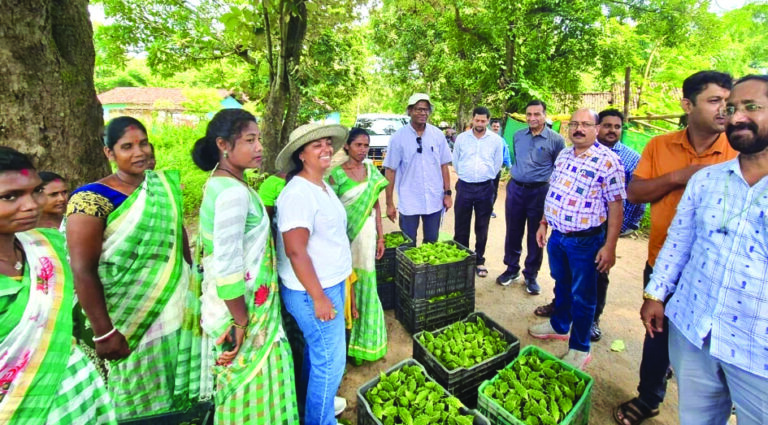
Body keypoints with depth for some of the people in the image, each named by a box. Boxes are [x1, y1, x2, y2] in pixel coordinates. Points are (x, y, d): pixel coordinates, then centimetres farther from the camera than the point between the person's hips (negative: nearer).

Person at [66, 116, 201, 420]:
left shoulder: (164, 185, 6)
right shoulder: (92, 199, -12)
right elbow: (83, 271, -15)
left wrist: (193, 289, 11)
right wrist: (103, 333, -17)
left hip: (180, 313, 5)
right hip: (133, 324, -5)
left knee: (181, 399, 17)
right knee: (145, 407, 13)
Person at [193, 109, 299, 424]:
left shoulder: (223, 183, 5)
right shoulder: (233, 191, -25)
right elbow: (227, 266, -28)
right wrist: (241, 323, -19)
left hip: (245, 304, 9)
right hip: (243, 307, -9)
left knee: (246, 380, 26)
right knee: (251, 382, 12)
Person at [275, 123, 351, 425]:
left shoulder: (324, 186, 7)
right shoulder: (298, 193, -23)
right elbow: (296, 252, -26)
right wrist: (319, 298, -23)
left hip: (331, 283, 9)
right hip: (312, 291, -9)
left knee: (316, 349, 25)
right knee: (330, 361, 4)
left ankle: (312, 400, 47)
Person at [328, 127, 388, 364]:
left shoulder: (371, 170, 6)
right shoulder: (337, 174, -8)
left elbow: (376, 205, 9)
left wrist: (380, 236, 6)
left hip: (367, 233, 4)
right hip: (345, 234, -4)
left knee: (365, 282, 13)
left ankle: (364, 337, 32)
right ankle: (347, 339, 24)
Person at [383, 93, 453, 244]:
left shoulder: (437, 134, 2)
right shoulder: (399, 137, -6)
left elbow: (444, 165, 7)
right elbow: (390, 171, -5)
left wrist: (447, 193, 3)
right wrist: (389, 203, -7)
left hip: (434, 201, 3)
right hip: (408, 203, -2)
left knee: (432, 243, 14)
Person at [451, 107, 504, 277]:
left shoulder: (496, 140, 0)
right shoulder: (461, 138, 2)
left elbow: (498, 164, 10)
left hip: (485, 188, 0)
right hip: (464, 186, 1)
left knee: (482, 228, 8)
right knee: (461, 226, 6)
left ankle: (479, 260, 21)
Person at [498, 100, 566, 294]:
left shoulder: (556, 140, -6)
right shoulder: (518, 136, 6)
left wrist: (547, 181, 0)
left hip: (539, 192, -3)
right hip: (515, 189, 3)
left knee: (535, 236, 7)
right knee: (513, 232, 11)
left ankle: (531, 275, 22)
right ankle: (512, 269, 28)